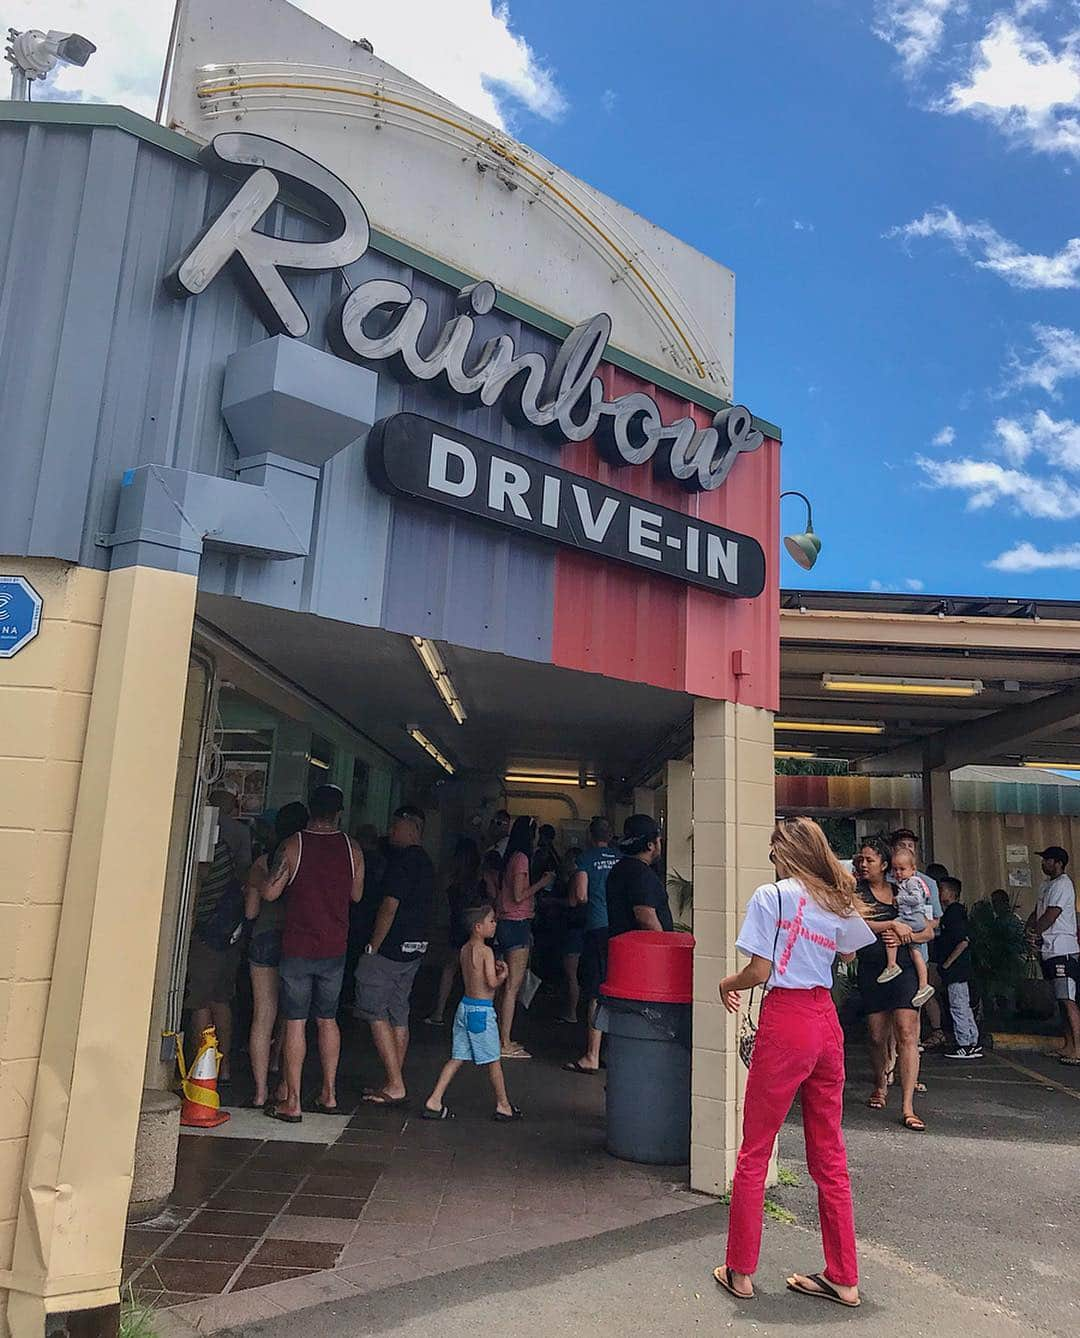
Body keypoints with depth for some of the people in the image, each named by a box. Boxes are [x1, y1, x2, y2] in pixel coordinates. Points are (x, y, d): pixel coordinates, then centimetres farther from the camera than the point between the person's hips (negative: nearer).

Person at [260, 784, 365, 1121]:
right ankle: (328, 1094, 23)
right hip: (335, 949, 3)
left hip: (297, 948, -3)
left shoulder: (292, 846, -11)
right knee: (327, 1020, 16)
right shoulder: (352, 848, -2)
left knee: (295, 1022, 4)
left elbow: (269, 893, -8)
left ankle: (292, 1102, 8)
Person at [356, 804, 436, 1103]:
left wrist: (373, 946, -14)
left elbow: (389, 907, -20)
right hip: (415, 948, 9)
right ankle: (395, 1084, 19)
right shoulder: (425, 861, 13)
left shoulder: (402, 860, -16)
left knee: (374, 1012, -2)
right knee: (398, 1014, 13)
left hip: (391, 946, -9)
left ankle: (394, 1086, -3)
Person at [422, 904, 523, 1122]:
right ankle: (503, 1105, 19)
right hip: (482, 1010, -8)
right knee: (493, 1060, 7)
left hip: (465, 1006, 8)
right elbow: (492, 982, -20)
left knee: (457, 1058, 12)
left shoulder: (465, 949, 8)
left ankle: (434, 1102, 10)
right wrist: (502, 975, -2)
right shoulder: (486, 951, -17)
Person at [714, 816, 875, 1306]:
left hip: (784, 1023, -6)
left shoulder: (770, 896, -9)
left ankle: (741, 1272, 16)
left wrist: (727, 984, 6)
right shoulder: (839, 902, 8)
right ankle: (842, 1278, 23)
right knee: (829, 1155, 15)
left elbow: (759, 971, -12)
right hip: (827, 1022, 6)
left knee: (754, 1153, 7)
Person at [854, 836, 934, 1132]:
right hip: (871, 972, 0)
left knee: (907, 1035, -10)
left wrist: (906, 937, -8)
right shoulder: (856, 891, 5)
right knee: (878, 1037, 9)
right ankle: (880, 1084, 36)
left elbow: (929, 932, 10)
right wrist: (892, 925, -15)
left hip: (903, 969, 0)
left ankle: (907, 1108, -10)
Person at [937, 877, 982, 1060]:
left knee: (958, 1006, -4)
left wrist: (947, 963, -18)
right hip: (959, 969, 10)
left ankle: (964, 1046, 1)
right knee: (964, 1006, 14)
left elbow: (963, 941, -23)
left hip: (955, 969, -10)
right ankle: (973, 1043, 21)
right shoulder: (950, 913, 14)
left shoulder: (954, 913, -16)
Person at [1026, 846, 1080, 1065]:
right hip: (1050, 950, 10)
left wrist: (1035, 932, -2)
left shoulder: (1062, 884, -10)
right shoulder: (1046, 886, 20)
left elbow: (1050, 916, -16)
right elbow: (1036, 913, 18)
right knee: (1062, 999, 12)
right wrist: (1030, 928, -2)